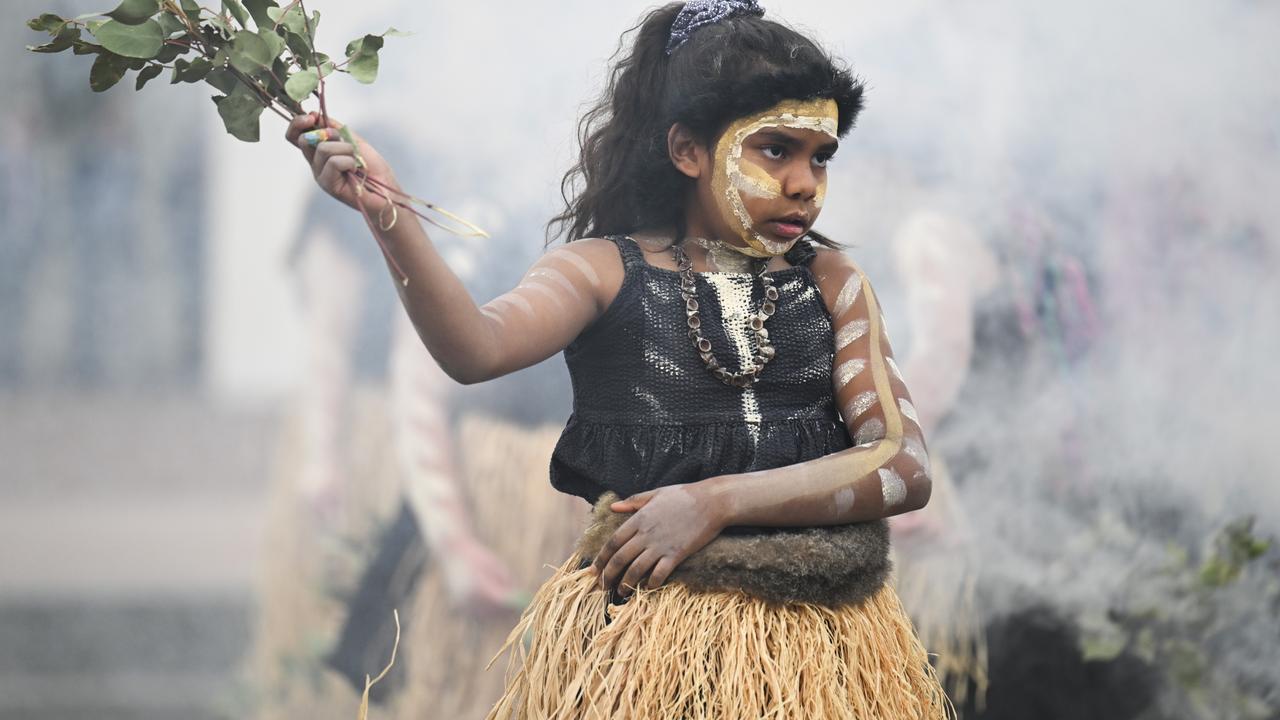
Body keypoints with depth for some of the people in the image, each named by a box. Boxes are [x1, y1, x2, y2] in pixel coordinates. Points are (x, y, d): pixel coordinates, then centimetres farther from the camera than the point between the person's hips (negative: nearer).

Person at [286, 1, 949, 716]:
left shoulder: (831, 282, 5)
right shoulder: (607, 271, 0)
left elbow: (906, 465, -6)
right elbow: (476, 349, -20)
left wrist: (718, 502, -17)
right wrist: (388, 216, -37)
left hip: (816, 645, 2)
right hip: (641, 623, -2)